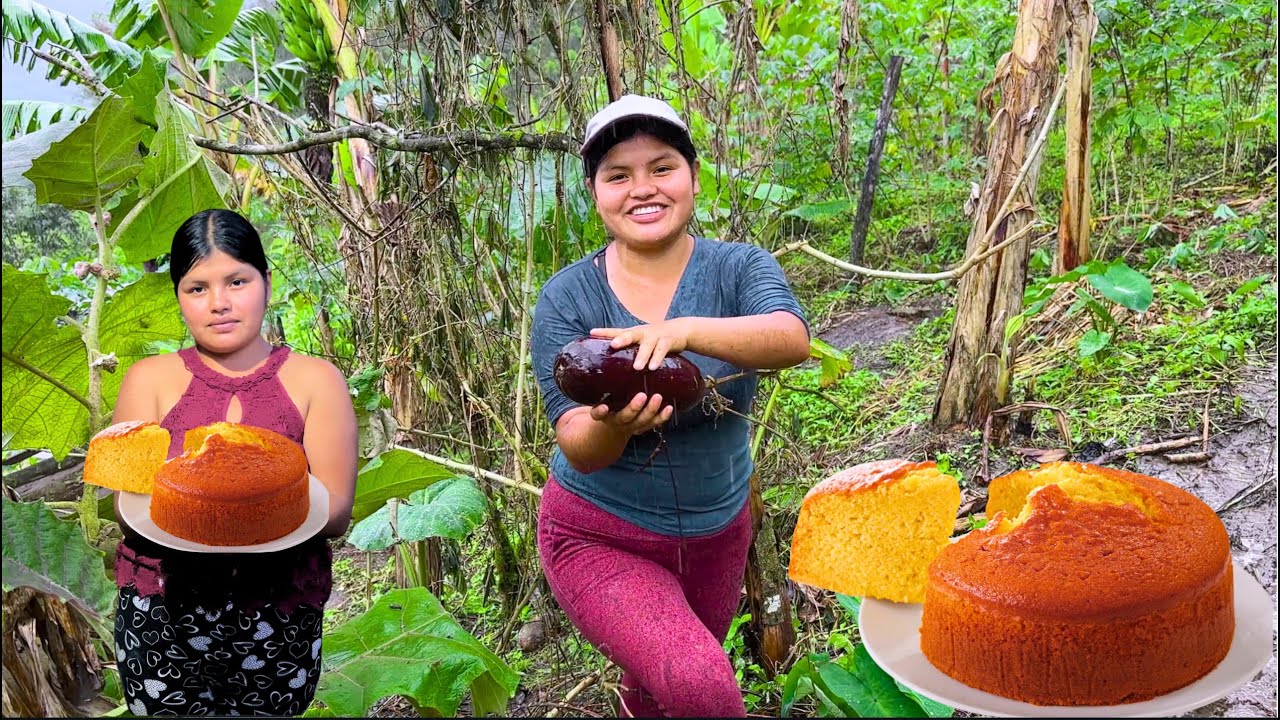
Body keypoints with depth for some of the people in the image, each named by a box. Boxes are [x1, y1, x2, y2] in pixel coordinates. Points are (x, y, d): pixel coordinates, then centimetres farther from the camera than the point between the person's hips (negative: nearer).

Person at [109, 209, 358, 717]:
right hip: (162, 613, 1)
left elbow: (335, 512, -6)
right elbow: (126, 507, -2)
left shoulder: (316, 381, 1)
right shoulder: (149, 380, 4)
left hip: (280, 616, 0)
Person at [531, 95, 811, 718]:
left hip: (717, 534, 3)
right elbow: (579, 450, -17)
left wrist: (684, 330, -49)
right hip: (600, 539, -2)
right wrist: (610, 424, -40)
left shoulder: (739, 268, -9)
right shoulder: (566, 298, -12)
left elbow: (791, 339, -31)